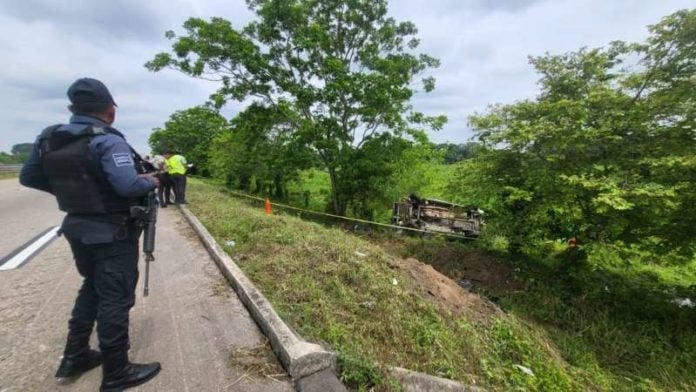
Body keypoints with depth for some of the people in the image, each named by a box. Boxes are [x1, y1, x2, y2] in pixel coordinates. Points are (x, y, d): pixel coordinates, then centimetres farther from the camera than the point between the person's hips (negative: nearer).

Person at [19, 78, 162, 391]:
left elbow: (28, 177, 13)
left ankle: (74, 358, 36)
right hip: (112, 234, -7)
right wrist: (151, 181, -10)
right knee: (115, 298, 3)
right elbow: (128, 185, -29)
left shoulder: (48, 139, 4)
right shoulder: (108, 141, -19)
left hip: (77, 228, 8)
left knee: (91, 289, 24)